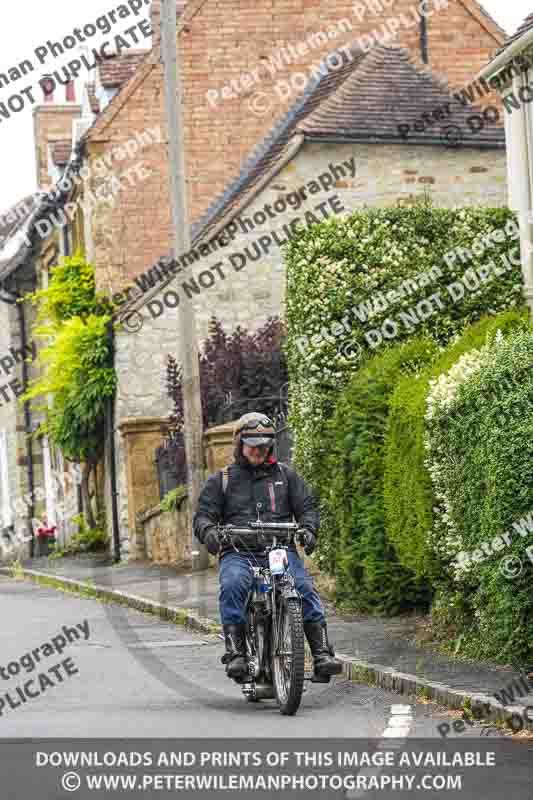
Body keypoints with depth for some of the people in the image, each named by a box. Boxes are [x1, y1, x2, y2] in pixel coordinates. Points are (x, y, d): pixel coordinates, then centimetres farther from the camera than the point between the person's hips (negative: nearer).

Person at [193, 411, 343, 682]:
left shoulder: (287, 475, 21)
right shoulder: (221, 480, 18)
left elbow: (306, 507, 16)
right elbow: (203, 514, 11)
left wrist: (308, 529, -7)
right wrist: (208, 531, -14)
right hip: (238, 553, -1)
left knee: (305, 588, -27)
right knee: (232, 586, -34)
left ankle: (322, 654, -30)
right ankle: (235, 654, -35)